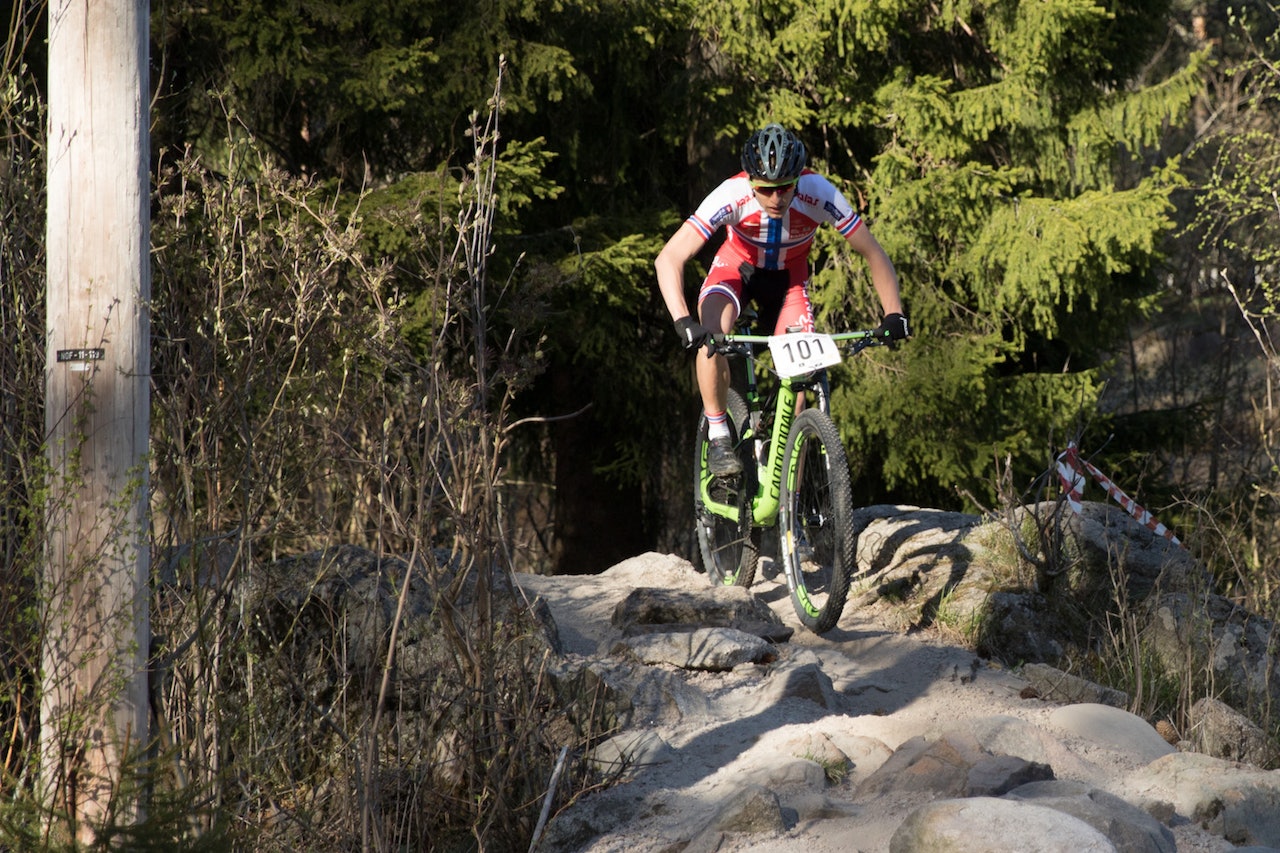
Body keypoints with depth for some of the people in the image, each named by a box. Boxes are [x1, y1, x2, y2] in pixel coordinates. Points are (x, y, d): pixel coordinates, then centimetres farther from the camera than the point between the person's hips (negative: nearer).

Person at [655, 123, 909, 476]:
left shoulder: (819, 194, -33)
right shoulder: (731, 196, -37)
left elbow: (874, 254, -21)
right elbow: (668, 259, -41)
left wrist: (894, 314, -33)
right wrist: (683, 322, -55)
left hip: (788, 275, 2)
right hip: (737, 266, -2)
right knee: (712, 335, -31)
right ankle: (718, 437, -15)